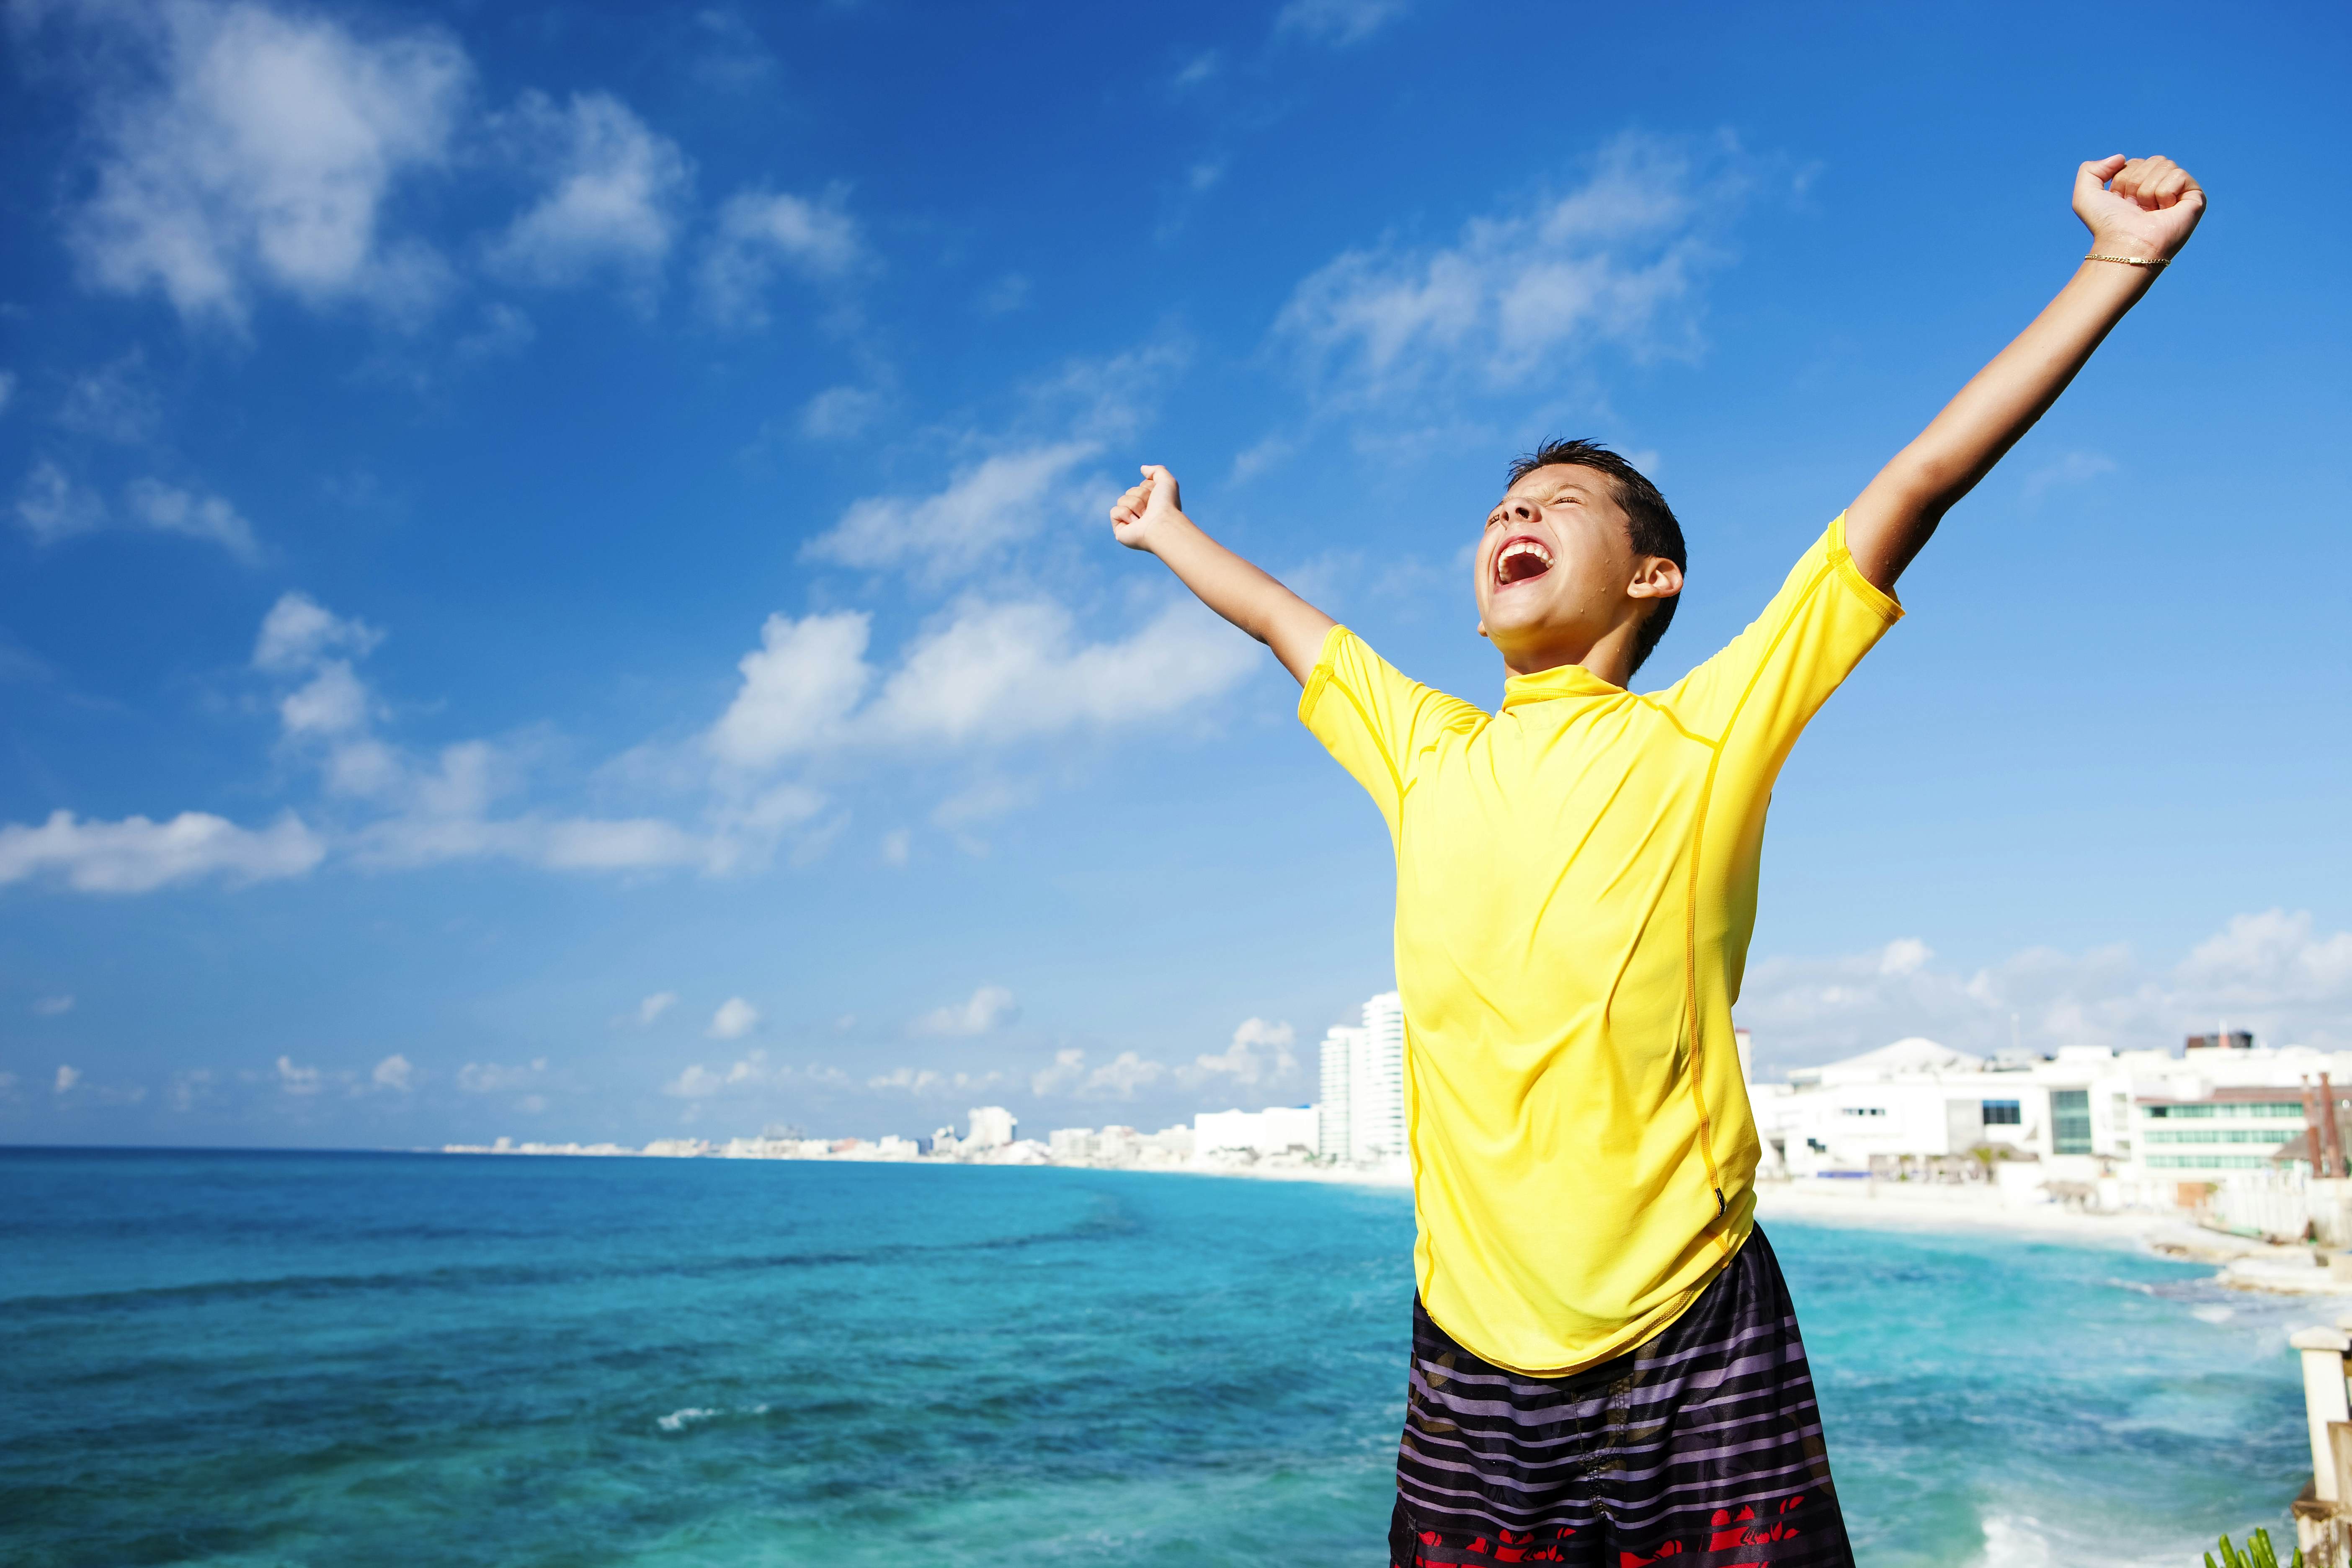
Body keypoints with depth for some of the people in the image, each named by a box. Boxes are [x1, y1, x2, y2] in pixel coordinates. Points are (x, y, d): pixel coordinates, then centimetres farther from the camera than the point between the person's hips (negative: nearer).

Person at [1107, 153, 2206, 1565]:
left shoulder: (1702, 737, -1)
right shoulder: (1428, 758, 8)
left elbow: (1917, 485, -4)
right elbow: (1282, 619, 24)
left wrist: (2122, 260, -4)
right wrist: (1172, 531, 38)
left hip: (1699, 1351, -3)